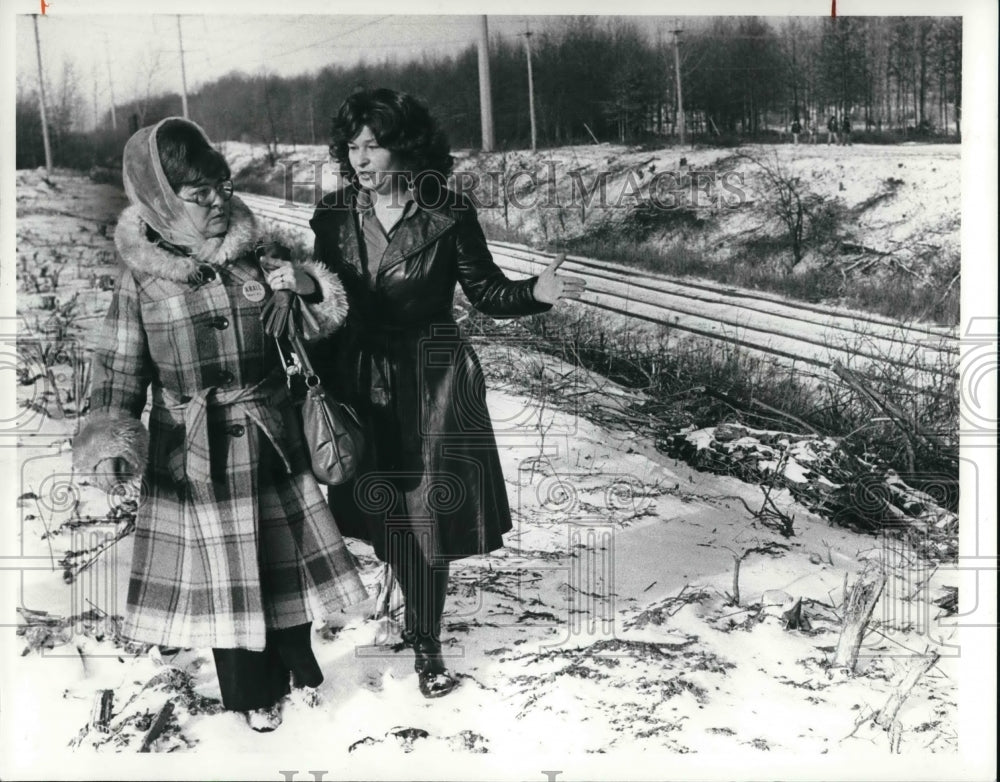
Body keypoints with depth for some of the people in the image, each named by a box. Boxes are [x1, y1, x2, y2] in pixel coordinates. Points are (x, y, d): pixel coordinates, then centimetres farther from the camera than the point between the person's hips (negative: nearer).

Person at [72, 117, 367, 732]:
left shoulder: (254, 256, -3)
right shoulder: (141, 276, -9)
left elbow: (306, 330, 6)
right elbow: (120, 368, -2)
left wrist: (310, 289, -15)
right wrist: (111, 439, -15)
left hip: (269, 438, 2)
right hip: (193, 450, -2)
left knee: (286, 557, 14)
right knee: (220, 573, 11)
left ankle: (296, 666, 38)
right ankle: (252, 692, 30)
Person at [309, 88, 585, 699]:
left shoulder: (448, 213, -7)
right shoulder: (335, 214, 0)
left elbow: (485, 291, -2)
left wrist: (535, 292, -19)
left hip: (432, 382, -2)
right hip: (361, 381, 3)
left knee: (427, 512, 3)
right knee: (386, 513, 10)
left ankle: (425, 643, 20)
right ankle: (421, 616, 37)